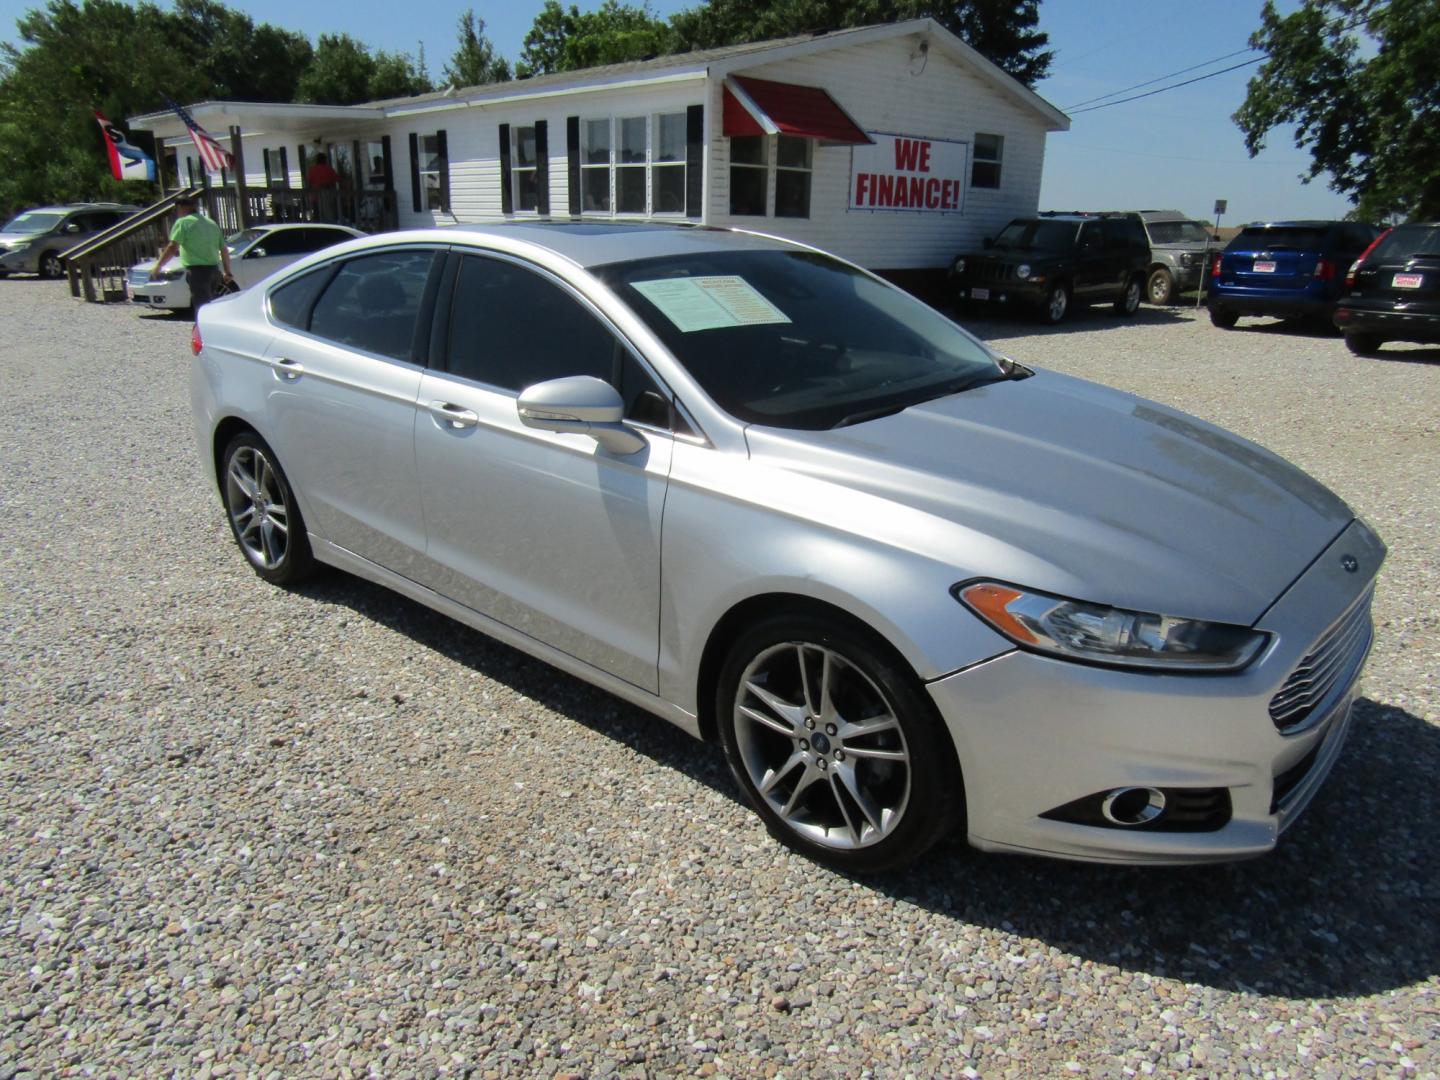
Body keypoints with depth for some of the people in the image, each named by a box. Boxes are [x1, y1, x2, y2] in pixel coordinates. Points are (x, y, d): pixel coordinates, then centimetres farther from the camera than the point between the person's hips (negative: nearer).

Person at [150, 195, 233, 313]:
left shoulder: (183, 222, -5)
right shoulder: (212, 223, 17)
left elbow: (172, 248, -14)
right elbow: (224, 250, 17)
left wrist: (158, 267, -7)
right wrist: (228, 272, 24)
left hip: (197, 271, -7)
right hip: (214, 270, 8)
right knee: (208, 306, 17)